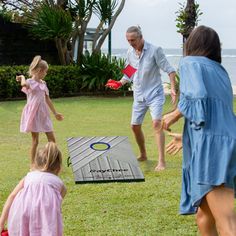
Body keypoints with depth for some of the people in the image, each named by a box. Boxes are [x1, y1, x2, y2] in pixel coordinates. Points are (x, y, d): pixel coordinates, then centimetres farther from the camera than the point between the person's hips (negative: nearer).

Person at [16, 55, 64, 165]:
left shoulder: (43, 83, 13)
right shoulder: (30, 82, -7)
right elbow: (24, 84, -33)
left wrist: (55, 113, 21)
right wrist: (22, 77, -10)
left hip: (43, 114, 6)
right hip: (34, 114, -6)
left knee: (52, 139, 5)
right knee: (35, 141, -1)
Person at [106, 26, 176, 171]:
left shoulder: (155, 50, -13)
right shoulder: (130, 53, 4)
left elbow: (169, 70, -12)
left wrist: (173, 88, -24)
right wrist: (120, 83, -3)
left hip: (154, 93, -6)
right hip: (139, 96, 6)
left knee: (157, 123, -22)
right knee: (135, 126, 10)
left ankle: (162, 161, -19)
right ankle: (143, 155, 33)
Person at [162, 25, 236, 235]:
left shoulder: (190, 63, 3)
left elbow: (197, 98, -15)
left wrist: (174, 115, 2)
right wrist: (190, 136, 37)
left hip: (211, 146, -8)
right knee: (204, 213, 19)